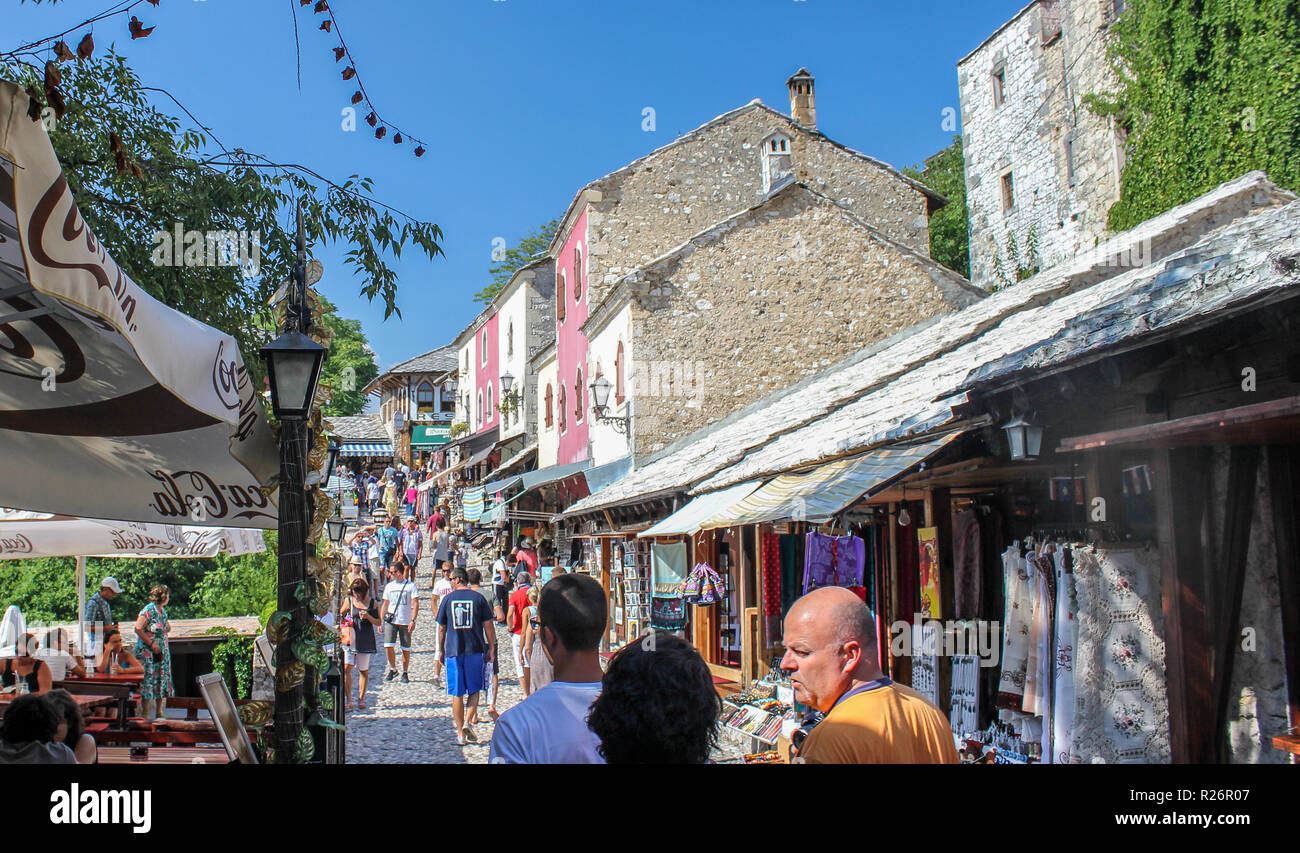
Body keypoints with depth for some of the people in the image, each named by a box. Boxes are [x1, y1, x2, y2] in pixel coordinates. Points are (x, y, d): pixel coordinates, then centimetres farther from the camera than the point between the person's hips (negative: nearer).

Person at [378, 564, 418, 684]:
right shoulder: (389, 586, 11)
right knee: (388, 646, -10)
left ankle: (405, 673, 18)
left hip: (405, 622, -3)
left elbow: (415, 604, -6)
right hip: (390, 621, 3)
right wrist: (380, 621, 11)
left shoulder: (411, 586, -2)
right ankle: (393, 669, 10)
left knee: (406, 649, 3)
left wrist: (413, 621, -16)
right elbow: (385, 604, 17)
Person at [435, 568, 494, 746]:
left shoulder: (447, 599, 3)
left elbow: (441, 628, 6)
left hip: (453, 651, 0)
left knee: (457, 693, 7)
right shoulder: (478, 598, 1)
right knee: (474, 689, 12)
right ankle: (468, 723, -6)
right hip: (475, 650, 0)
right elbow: (488, 626, 0)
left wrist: (441, 650, 17)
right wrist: (490, 648, 8)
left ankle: (460, 733, 8)